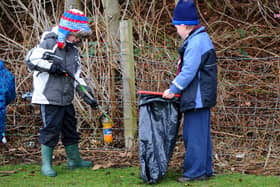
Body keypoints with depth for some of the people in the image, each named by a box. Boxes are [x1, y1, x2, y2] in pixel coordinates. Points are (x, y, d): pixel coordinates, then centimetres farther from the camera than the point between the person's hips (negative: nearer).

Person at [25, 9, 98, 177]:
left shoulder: (74, 50, 13)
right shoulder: (48, 43, -9)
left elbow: (77, 76, 16)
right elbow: (31, 60, -13)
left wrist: (87, 95, 8)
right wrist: (51, 66, -22)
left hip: (67, 99, 8)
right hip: (49, 98, -7)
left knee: (70, 129, 15)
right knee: (51, 130, -5)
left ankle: (74, 160, 28)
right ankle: (46, 164, 5)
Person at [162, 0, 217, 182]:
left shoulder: (196, 42, -19)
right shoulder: (201, 38, 15)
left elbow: (188, 71, -22)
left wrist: (173, 90, -12)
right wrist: (175, 88, 17)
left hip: (197, 98, -11)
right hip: (201, 97, 11)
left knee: (194, 135, -5)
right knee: (201, 134, 15)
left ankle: (195, 172, -1)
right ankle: (205, 170, 22)